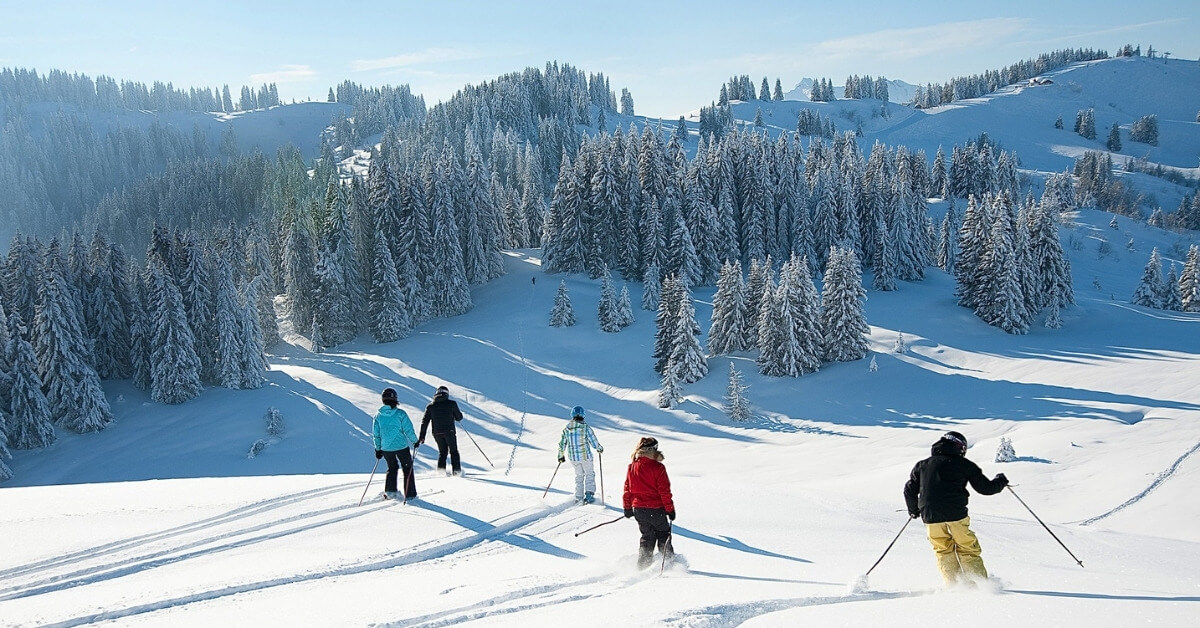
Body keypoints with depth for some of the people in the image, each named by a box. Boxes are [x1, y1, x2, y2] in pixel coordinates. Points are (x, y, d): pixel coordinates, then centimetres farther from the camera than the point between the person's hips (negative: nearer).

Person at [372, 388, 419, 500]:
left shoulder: (378, 415, -2)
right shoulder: (400, 414, -13)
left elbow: (375, 434, 4)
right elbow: (408, 430, -11)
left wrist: (378, 448, 15)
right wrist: (415, 441, 5)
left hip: (386, 448, 4)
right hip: (401, 446, -4)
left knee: (392, 467, 25)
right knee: (407, 468, 11)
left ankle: (390, 490, 13)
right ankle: (410, 494, 11)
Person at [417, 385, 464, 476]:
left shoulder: (430, 406, 6)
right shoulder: (452, 403, -1)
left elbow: (425, 422, 4)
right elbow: (459, 418, 5)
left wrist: (422, 437, 6)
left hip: (437, 433, 3)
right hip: (449, 431, -2)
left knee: (442, 452, 19)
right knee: (453, 451, 13)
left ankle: (441, 469, 1)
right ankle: (456, 470, 3)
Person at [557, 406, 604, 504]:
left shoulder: (566, 429, -2)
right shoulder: (585, 427, -14)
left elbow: (562, 444, 6)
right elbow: (594, 442, -10)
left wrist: (561, 456, 20)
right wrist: (600, 449, 11)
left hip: (573, 457, 4)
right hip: (585, 455, -4)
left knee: (579, 476, 20)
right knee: (589, 474, 15)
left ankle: (579, 498, 19)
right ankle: (589, 494, 3)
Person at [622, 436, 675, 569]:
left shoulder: (632, 467, -1)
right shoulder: (658, 468, -16)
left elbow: (627, 489, 7)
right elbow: (665, 491, -13)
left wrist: (628, 508, 17)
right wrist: (670, 509, -4)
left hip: (638, 509, 5)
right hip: (656, 509, -4)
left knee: (647, 536, 19)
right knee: (663, 535, 15)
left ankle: (643, 563, 16)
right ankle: (669, 560, 17)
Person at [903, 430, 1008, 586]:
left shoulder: (922, 465, 16)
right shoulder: (964, 464, 6)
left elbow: (910, 490, 17)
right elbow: (985, 488, 9)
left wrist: (913, 510, 34)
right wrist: (1000, 482, 29)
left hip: (930, 516, 3)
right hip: (956, 514, -2)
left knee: (943, 551, 15)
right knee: (968, 550, 9)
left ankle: (953, 584, 9)